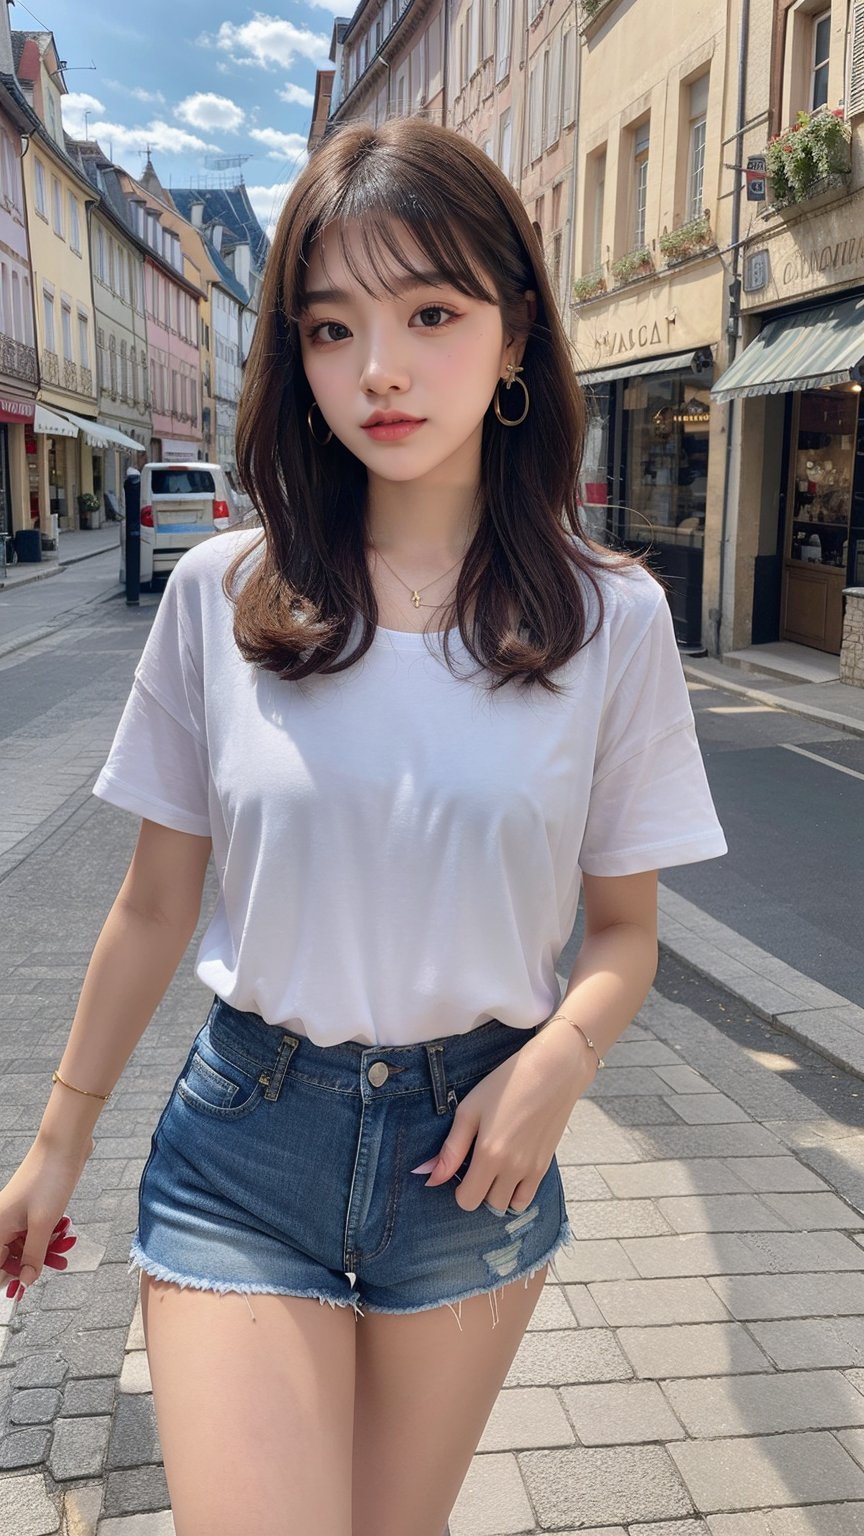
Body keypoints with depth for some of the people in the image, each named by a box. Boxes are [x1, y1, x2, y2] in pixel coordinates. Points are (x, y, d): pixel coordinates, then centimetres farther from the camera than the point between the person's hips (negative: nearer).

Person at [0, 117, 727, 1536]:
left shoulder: (612, 619, -7)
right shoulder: (221, 596, -6)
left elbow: (624, 930, 1)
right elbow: (155, 907, 2)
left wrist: (561, 1055, -20)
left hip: (474, 1145, 1)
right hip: (245, 1137, 0)